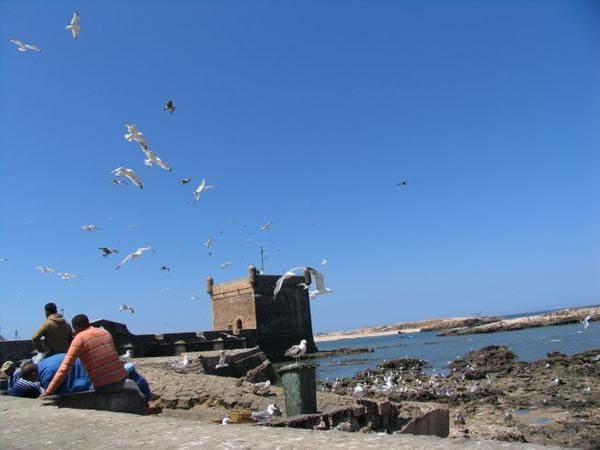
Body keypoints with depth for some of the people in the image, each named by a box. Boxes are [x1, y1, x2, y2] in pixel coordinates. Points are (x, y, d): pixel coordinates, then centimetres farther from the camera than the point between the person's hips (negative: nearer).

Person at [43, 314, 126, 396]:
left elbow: (65, 368, -9)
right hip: (121, 381, 4)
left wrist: (48, 392, -5)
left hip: (104, 386, -4)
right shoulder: (105, 332, 12)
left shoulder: (79, 338, -3)